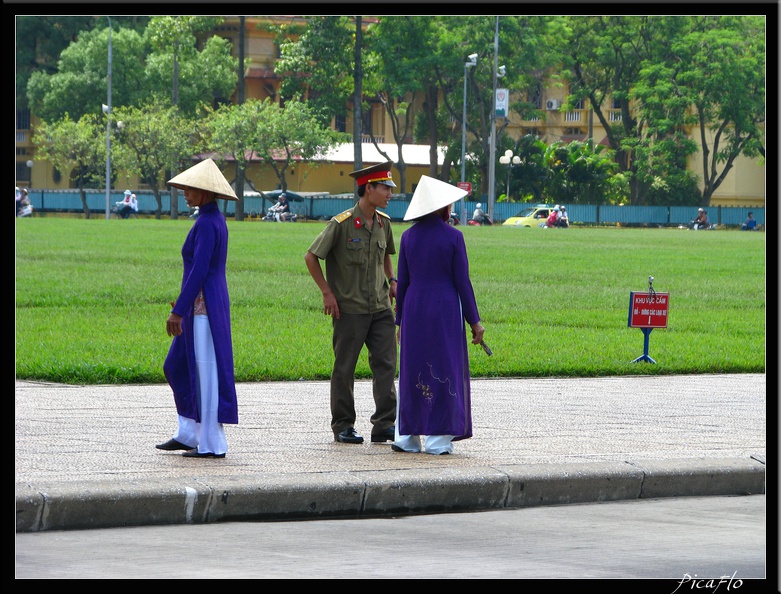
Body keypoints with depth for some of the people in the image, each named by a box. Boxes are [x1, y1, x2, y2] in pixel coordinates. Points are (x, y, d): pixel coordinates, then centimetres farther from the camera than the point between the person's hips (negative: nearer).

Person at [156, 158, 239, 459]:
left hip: (203, 306, -10)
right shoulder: (216, 220, 13)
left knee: (206, 371, -4)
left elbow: (199, 271, -22)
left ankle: (212, 443, 1)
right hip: (209, 303, 10)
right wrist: (183, 306, 26)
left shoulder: (207, 224, -17)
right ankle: (189, 434, 21)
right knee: (177, 366, 16)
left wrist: (178, 311, -21)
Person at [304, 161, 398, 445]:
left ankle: (384, 424, 0)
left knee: (385, 364, -2)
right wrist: (327, 292, -8)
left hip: (381, 306, 5)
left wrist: (392, 281, 12)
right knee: (344, 368, 3)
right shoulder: (341, 224, -12)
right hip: (350, 308, -5)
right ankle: (342, 426, 13)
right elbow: (311, 257, -6)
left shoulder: (383, 222, 7)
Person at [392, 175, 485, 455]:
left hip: (414, 309, 3)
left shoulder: (409, 236, 2)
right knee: (444, 371, 3)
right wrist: (474, 320, 1)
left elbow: (402, 282, 6)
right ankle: (438, 439, 2)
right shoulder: (453, 237, -8)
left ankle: (406, 436, 11)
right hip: (446, 308, -3)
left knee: (411, 371, 11)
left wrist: (400, 321, 14)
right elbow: (462, 282, -6)